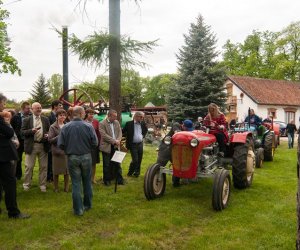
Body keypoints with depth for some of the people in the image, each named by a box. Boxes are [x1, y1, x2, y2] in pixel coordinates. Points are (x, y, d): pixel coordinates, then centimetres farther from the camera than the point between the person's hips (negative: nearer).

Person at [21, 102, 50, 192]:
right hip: (31, 146, -2)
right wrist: (31, 130, -19)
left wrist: (47, 134, -8)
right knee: (29, 166, 4)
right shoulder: (27, 120, 2)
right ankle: (26, 184, 19)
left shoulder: (46, 119, 9)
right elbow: (22, 132, -3)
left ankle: (43, 185, 20)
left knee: (43, 166, 8)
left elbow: (49, 130, 13)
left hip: (43, 146, 2)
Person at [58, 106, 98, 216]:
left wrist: (69, 149, 10)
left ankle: (78, 209, 11)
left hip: (72, 158, 0)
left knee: (76, 183, 7)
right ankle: (87, 205, 30)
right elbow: (95, 143, -11)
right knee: (87, 182, 17)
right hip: (86, 157, 0)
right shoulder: (88, 126, -12)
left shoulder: (65, 127, -10)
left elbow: (60, 144, -10)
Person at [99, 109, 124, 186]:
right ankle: (107, 180, 19)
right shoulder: (102, 124, -10)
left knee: (117, 163, 8)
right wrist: (114, 141, -19)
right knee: (107, 165, 6)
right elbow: (104, 135, -17)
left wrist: (118, 140, -11)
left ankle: (119, 179, 16)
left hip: (116, 146, 5)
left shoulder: (117, 122, 9)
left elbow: (120, 132, 7)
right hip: (107, 147, -4)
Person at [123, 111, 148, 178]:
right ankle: (130, 172, 14)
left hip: (140, 144, 5)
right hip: (133, 145, -5)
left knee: (139, 160, 9)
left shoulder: (143, 123, 2)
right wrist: (128, 138, -2)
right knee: (135, 160, -8)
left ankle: (137, 172, 24)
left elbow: (146, 130, 22)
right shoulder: (129, 123, -10)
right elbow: (123, 131, -2)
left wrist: (143, 135, 12)